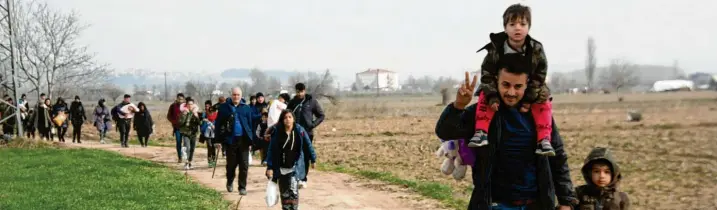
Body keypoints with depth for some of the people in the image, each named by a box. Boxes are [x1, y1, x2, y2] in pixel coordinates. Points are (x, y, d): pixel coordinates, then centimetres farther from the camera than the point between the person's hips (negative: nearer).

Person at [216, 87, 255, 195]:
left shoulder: (246, 108, 5)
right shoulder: (224, 107, 1)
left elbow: (250, 124, 7)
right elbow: (218, 124, 3)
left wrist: (251, 140, 3)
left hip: (243, 139, 1)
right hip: (230, 139, -1)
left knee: (244, 165, 0)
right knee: (231, 163, 9)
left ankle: (242, 187, 8)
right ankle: (229, 182, 34)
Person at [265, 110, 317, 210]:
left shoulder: (300, 130, -8)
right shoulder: (277, 132, -8)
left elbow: (308, 145, 3)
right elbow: (271, 150, -5)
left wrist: (313, 160, 8)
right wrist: (269, 167, -8)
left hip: (295, 167, -1)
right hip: (281, 168, 1)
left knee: (293, 190, -15)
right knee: (284, 193, 9)